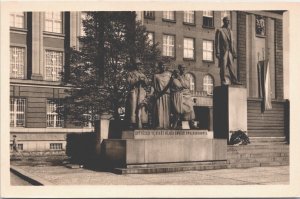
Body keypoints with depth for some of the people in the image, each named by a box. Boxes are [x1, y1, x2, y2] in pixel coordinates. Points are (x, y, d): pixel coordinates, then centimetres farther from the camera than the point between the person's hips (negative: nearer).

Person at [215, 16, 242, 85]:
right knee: (223, 66, -6)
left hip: (230, 52, 6)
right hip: (223, 51, -6)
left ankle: (234, 80, 3)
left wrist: (234, 53, 12)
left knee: (231, 66, 3)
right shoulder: (219, 30, 2)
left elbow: (232, 43, 19)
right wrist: (217, 52, -14)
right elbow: (217, 42, -5)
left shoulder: (230, 31, 21)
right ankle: (223, 81, -3)